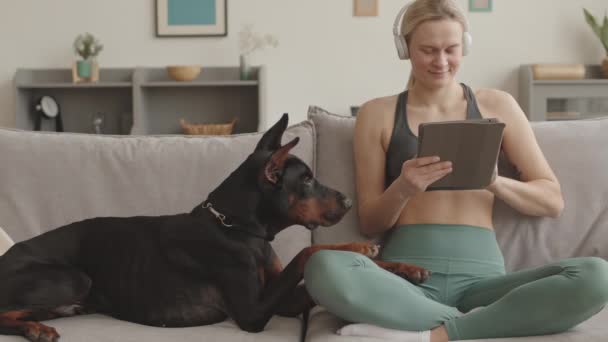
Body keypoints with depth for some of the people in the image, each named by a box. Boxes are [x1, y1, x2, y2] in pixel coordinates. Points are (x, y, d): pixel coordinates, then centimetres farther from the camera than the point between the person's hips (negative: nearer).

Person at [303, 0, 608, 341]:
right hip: (406, 278, -1)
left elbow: (553, 201, 11)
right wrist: (401, 190, -13)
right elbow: (369, 224, 9)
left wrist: (492, 181, -9)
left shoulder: (497, 105, 13)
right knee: (323, 269, -34)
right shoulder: (378, 114, 10)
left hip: (479, 278, 1)